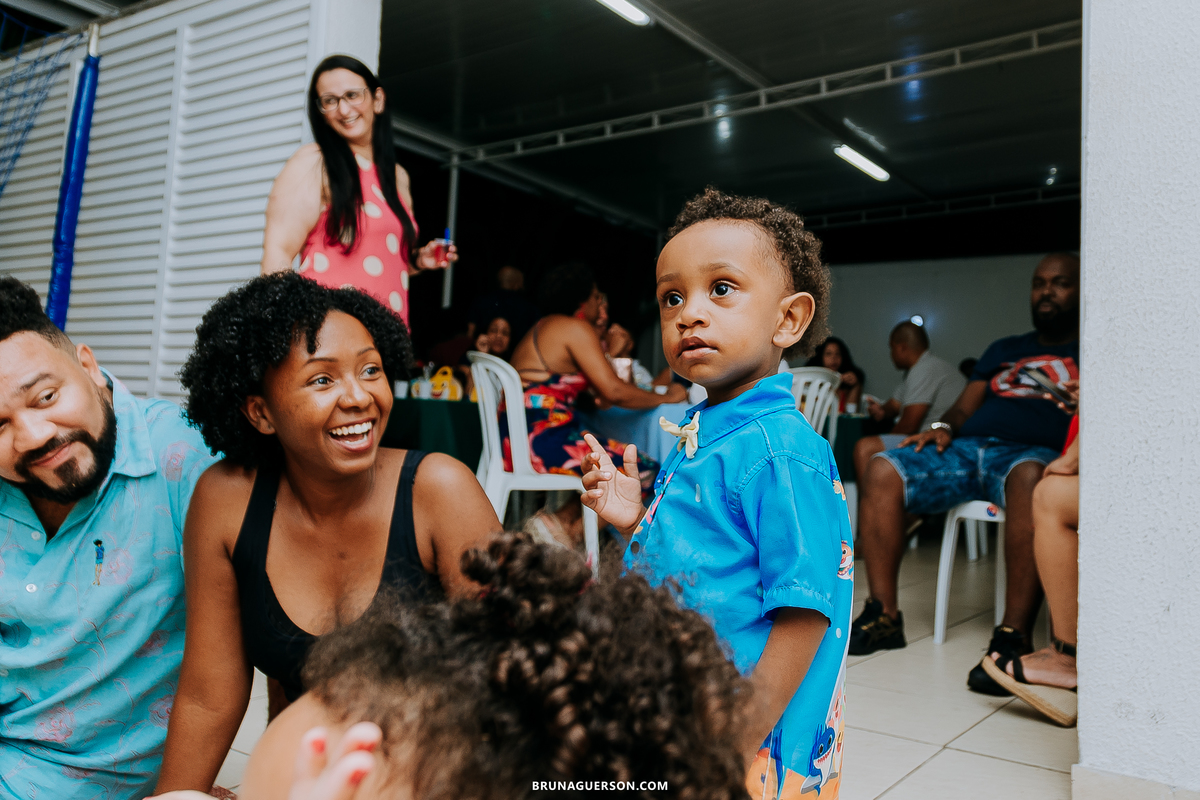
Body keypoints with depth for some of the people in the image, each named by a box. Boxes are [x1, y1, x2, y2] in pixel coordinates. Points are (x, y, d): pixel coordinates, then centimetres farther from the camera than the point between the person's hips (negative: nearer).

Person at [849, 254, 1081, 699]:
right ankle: (884, 616, -20)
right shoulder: (1004, 350, 32)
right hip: (968, 446, 5)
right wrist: (944, 427, 1)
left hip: (1033, 452, -4)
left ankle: (1014, 636, -41)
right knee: (882, 470, -22)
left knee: (1031, 478, -42)